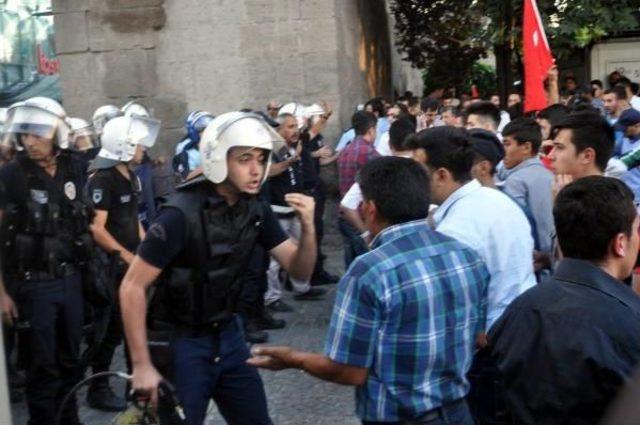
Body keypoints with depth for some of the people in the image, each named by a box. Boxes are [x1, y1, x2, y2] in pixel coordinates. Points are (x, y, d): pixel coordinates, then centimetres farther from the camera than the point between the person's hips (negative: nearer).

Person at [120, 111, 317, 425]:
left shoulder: (256, 210, -4)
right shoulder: (182, 214, -23)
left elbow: (299, 271, -2)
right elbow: (132, 288, -20)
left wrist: (308, 227, -21)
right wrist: (142, 365, -21)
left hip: (228, 337, 6)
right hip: (182, 344, -6)